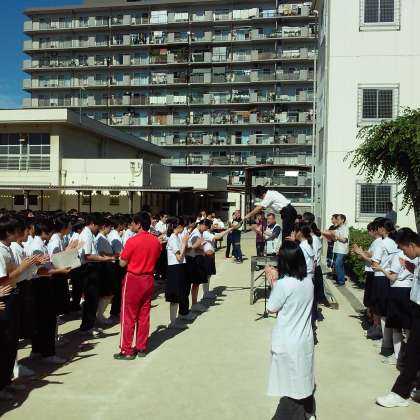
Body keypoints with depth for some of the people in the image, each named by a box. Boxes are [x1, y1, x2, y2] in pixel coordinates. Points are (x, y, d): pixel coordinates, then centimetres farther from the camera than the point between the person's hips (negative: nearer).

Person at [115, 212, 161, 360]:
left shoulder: (132, 241, -18)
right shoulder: (156, 241, -1)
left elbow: (122, 263, -10)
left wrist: (122, 253, 8)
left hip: (133, 280, -5)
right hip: (148, 280, 6)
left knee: (128, 316, 4)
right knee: (144, 315, 13)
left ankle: (127, 351, 9)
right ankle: (141, 348, 21)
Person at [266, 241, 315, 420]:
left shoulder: (283, 284, -24)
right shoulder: (308, 281, -4)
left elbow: (272, 308, -10)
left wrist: (274, 282, -5)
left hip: (287, 343, -6)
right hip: (305, 339, 6)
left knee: (290, 384, 10)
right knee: (302, 379, 23)